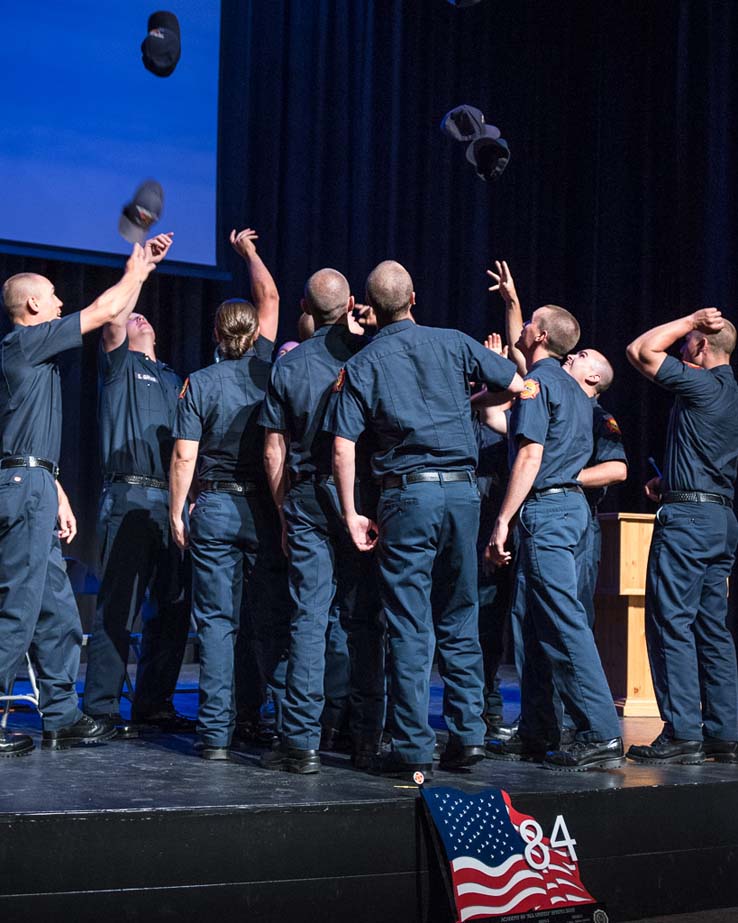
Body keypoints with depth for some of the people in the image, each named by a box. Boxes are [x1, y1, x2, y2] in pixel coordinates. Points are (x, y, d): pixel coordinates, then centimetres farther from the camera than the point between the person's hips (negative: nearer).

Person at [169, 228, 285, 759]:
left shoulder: (198, 383, -1)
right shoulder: (266, 368, 2)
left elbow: (184, 456, -5)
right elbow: (270, 297, 16)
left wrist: (177, 514, 3)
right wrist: (248, 250, 29)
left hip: (213, 507, -1)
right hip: (265, 509, 1)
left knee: (217, 620, 0)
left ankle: (216, 734, -3)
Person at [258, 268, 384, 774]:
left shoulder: (288, 366, 4)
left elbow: (274, 452, 4)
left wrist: (285, 515, 13)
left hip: (306, 497, 0)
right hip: (362, 494, 0)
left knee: (310, 618, 0)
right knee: (360, 616, 6)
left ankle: (304, 740, -3)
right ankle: (364, 734, 11)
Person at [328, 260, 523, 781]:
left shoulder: (363, 365, 2)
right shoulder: (453, 344, 7)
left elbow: (344, 447, -6)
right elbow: (517, 385, 12)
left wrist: (351, 514, 0)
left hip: (408, 494, -2)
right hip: (462, 489, 2)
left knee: (410, 626, 0)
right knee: (459, 620, 13)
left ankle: (414, 750, 1)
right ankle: (468, 735, 14)